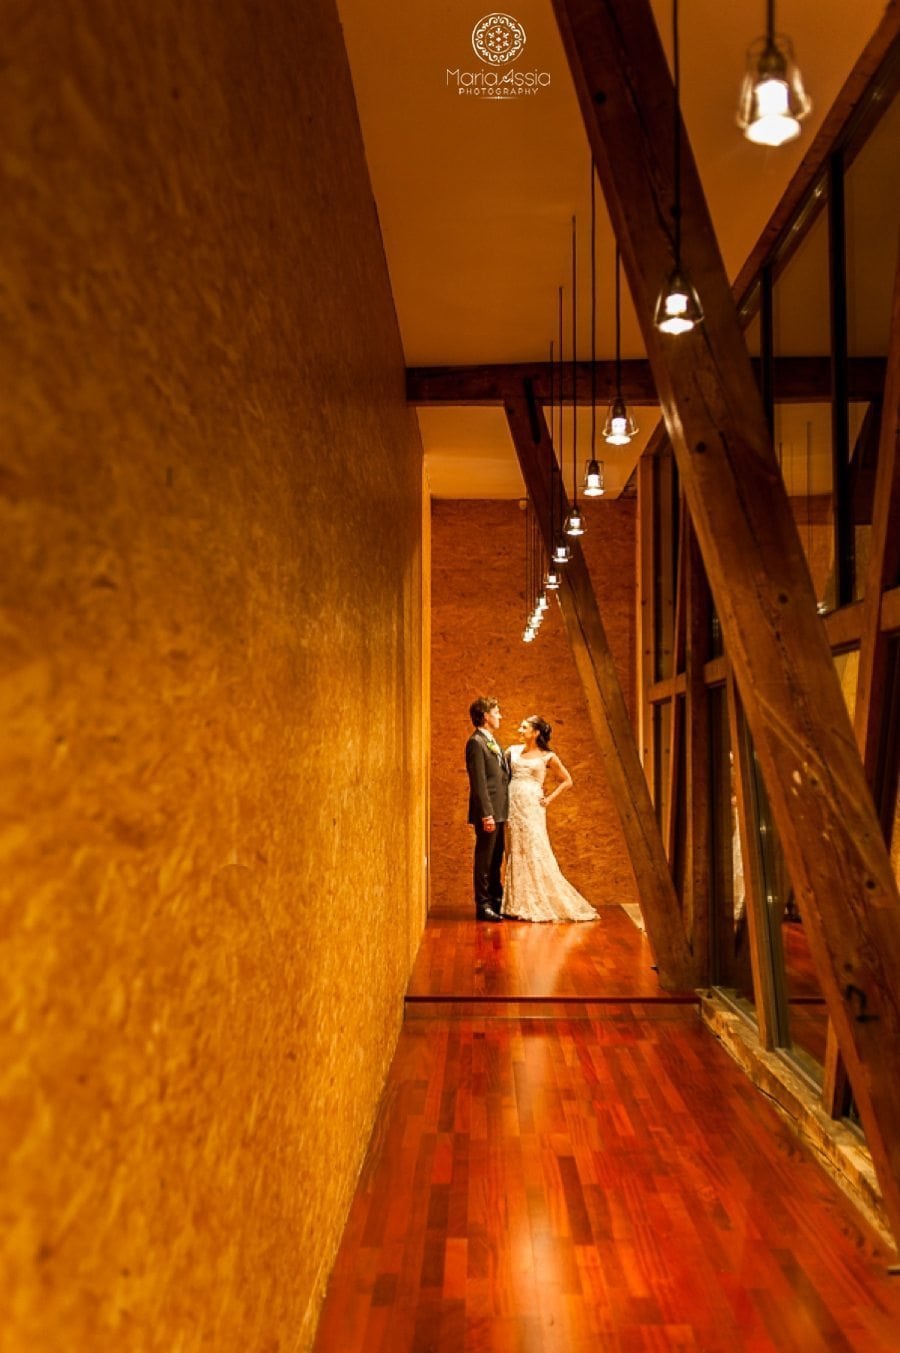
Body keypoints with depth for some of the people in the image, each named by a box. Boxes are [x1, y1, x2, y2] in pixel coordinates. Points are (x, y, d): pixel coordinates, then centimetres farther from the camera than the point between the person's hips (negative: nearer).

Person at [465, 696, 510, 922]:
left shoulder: (492, 741, 16)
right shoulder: (476, 743, -13)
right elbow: (479, 783, -19)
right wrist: (486, 814, -22)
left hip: (499, 811, 9)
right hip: (488, 812, -9)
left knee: (496, 859, 16)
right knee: (484, 859, -1)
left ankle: (496, 900, 26)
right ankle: (483, 905, 6)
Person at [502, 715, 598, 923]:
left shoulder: (547, 756, 0)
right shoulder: (513, 751, 10)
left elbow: (567, 781, 7)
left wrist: (549, 798, -1)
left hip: (532, 807, -4)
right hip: (512, 806, 4)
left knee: (535, 853, -6)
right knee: (516, 854, 6)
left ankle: (541, 904, 3)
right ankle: (518, 904, 13)